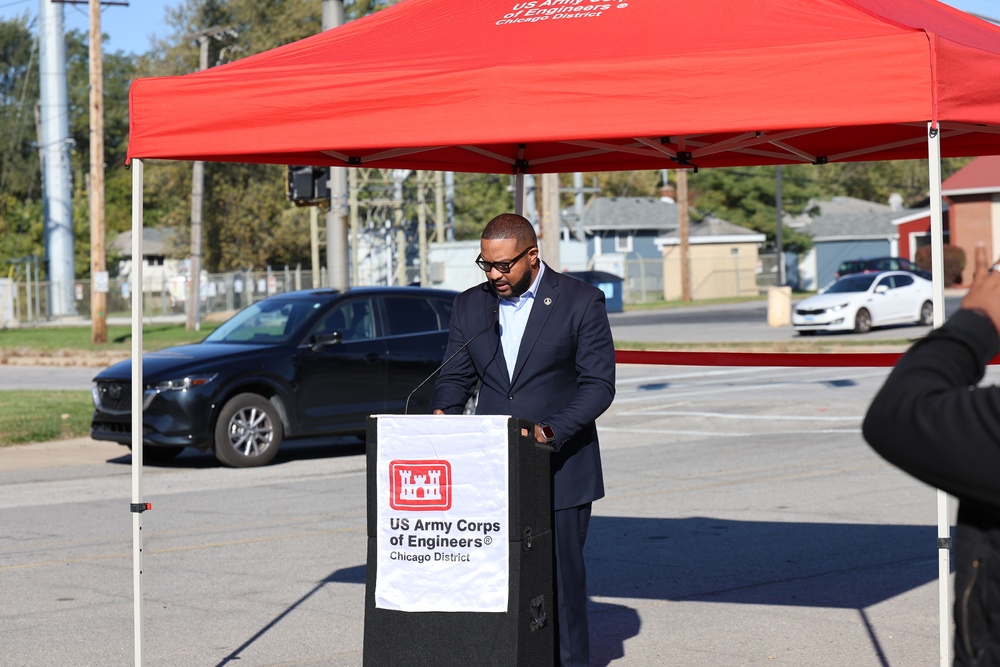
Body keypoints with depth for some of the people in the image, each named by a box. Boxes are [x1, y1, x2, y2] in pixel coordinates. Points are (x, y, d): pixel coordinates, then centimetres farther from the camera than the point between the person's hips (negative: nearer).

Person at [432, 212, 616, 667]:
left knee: (560, 574, -1)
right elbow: (455, 376, 14)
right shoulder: (470, 305, 10)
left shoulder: (581, 302, -3)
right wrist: (442, 414, -9)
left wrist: (551, 432, -21)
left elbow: (598, 384, -7)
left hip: (559, 469, -3)